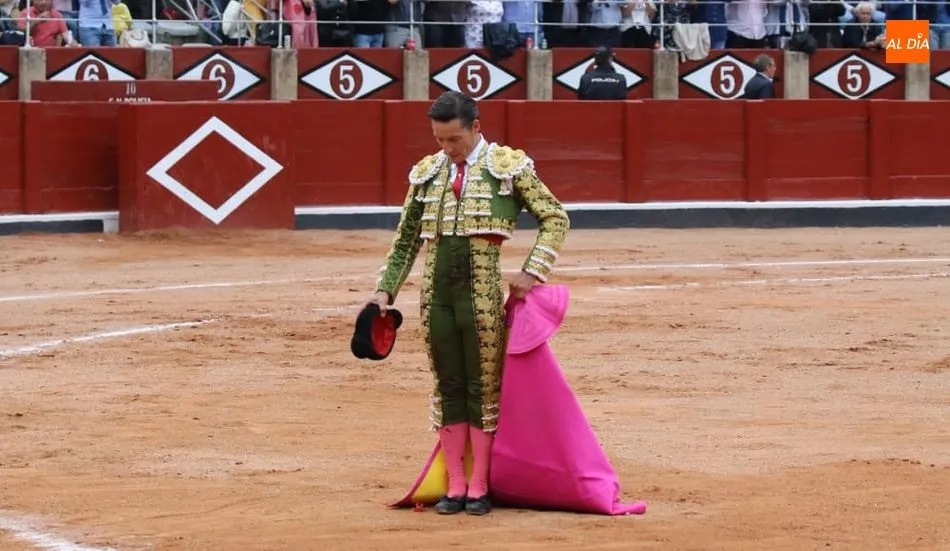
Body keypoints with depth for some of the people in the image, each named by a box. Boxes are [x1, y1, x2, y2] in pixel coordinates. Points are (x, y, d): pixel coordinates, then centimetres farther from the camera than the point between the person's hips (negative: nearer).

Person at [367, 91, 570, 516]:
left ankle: (479, 488, 9)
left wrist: (531, 272, -9)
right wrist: (385, 289, 8)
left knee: (483, 390, 1)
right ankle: (455, 487, 14)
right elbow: (406, 240, 16)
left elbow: (556, 218, 1)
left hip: (483, 295, -4)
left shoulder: (508, 166, -1)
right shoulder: (427, 173, 11)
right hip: (436, 296, 4)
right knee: (448, 390, 8)